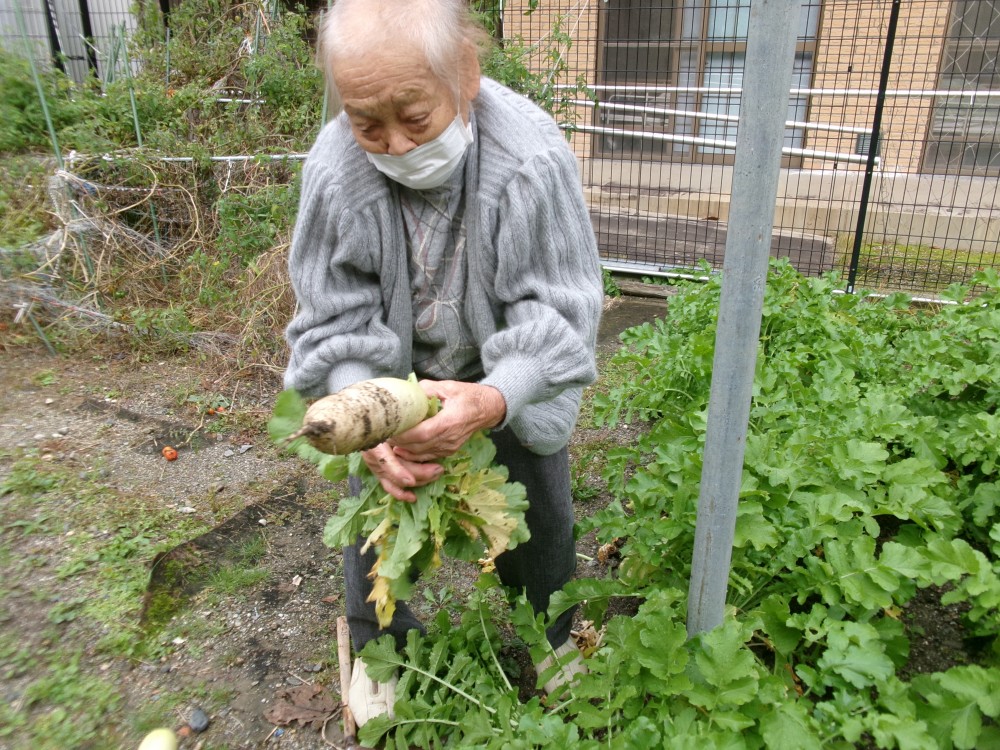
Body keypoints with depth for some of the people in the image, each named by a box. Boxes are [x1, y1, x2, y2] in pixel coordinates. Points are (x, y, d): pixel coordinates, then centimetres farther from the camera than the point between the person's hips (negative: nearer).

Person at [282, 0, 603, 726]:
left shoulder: (533, 159, -31)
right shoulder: (333, 169, -25)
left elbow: (562, 315, -25)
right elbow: (334, 325, -17)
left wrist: (494, 401, -44)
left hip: (512, 380, 0)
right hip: (394, 376, 1)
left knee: (540, 508, 10)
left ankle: (554, 631, 43)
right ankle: (378, 645, 40)